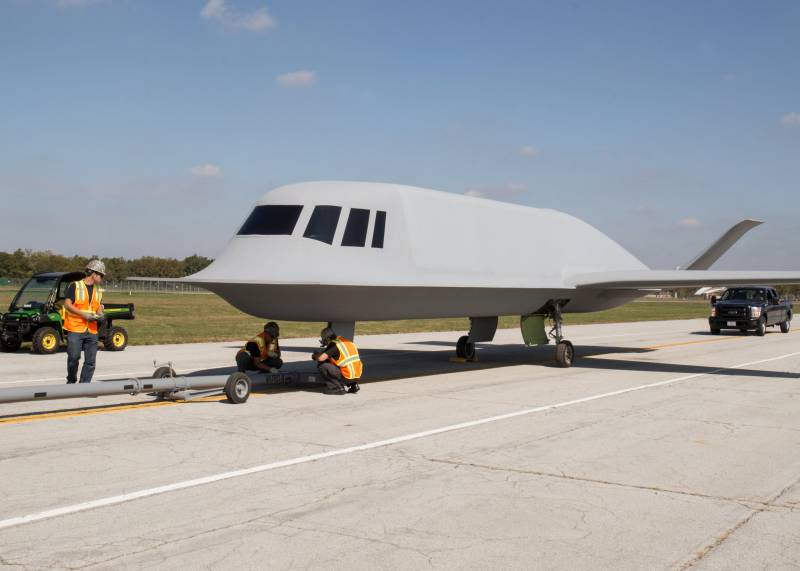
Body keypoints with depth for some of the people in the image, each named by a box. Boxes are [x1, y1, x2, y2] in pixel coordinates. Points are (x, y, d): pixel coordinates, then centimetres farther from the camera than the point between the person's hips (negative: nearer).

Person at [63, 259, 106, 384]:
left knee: (90, 361, 3)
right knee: (74, 357, -7)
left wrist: (99, 315, 1)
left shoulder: (98, 290, 17)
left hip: (92, 331, 6)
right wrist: (83, 314, -17)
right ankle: (71, 382, 15)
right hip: (75, 329, -6)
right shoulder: (75, 286, -2)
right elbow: (67, 304, -9)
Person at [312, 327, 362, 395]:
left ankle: (337, 387, -2)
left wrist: (315, 356, 9)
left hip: (347, 376, -8)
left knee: (321, 365, -5)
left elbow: (321, 358, -16)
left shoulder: (333, 345, -8)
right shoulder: (346, 341, 16)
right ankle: (353, 384, 17)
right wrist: (320, 354, 28)